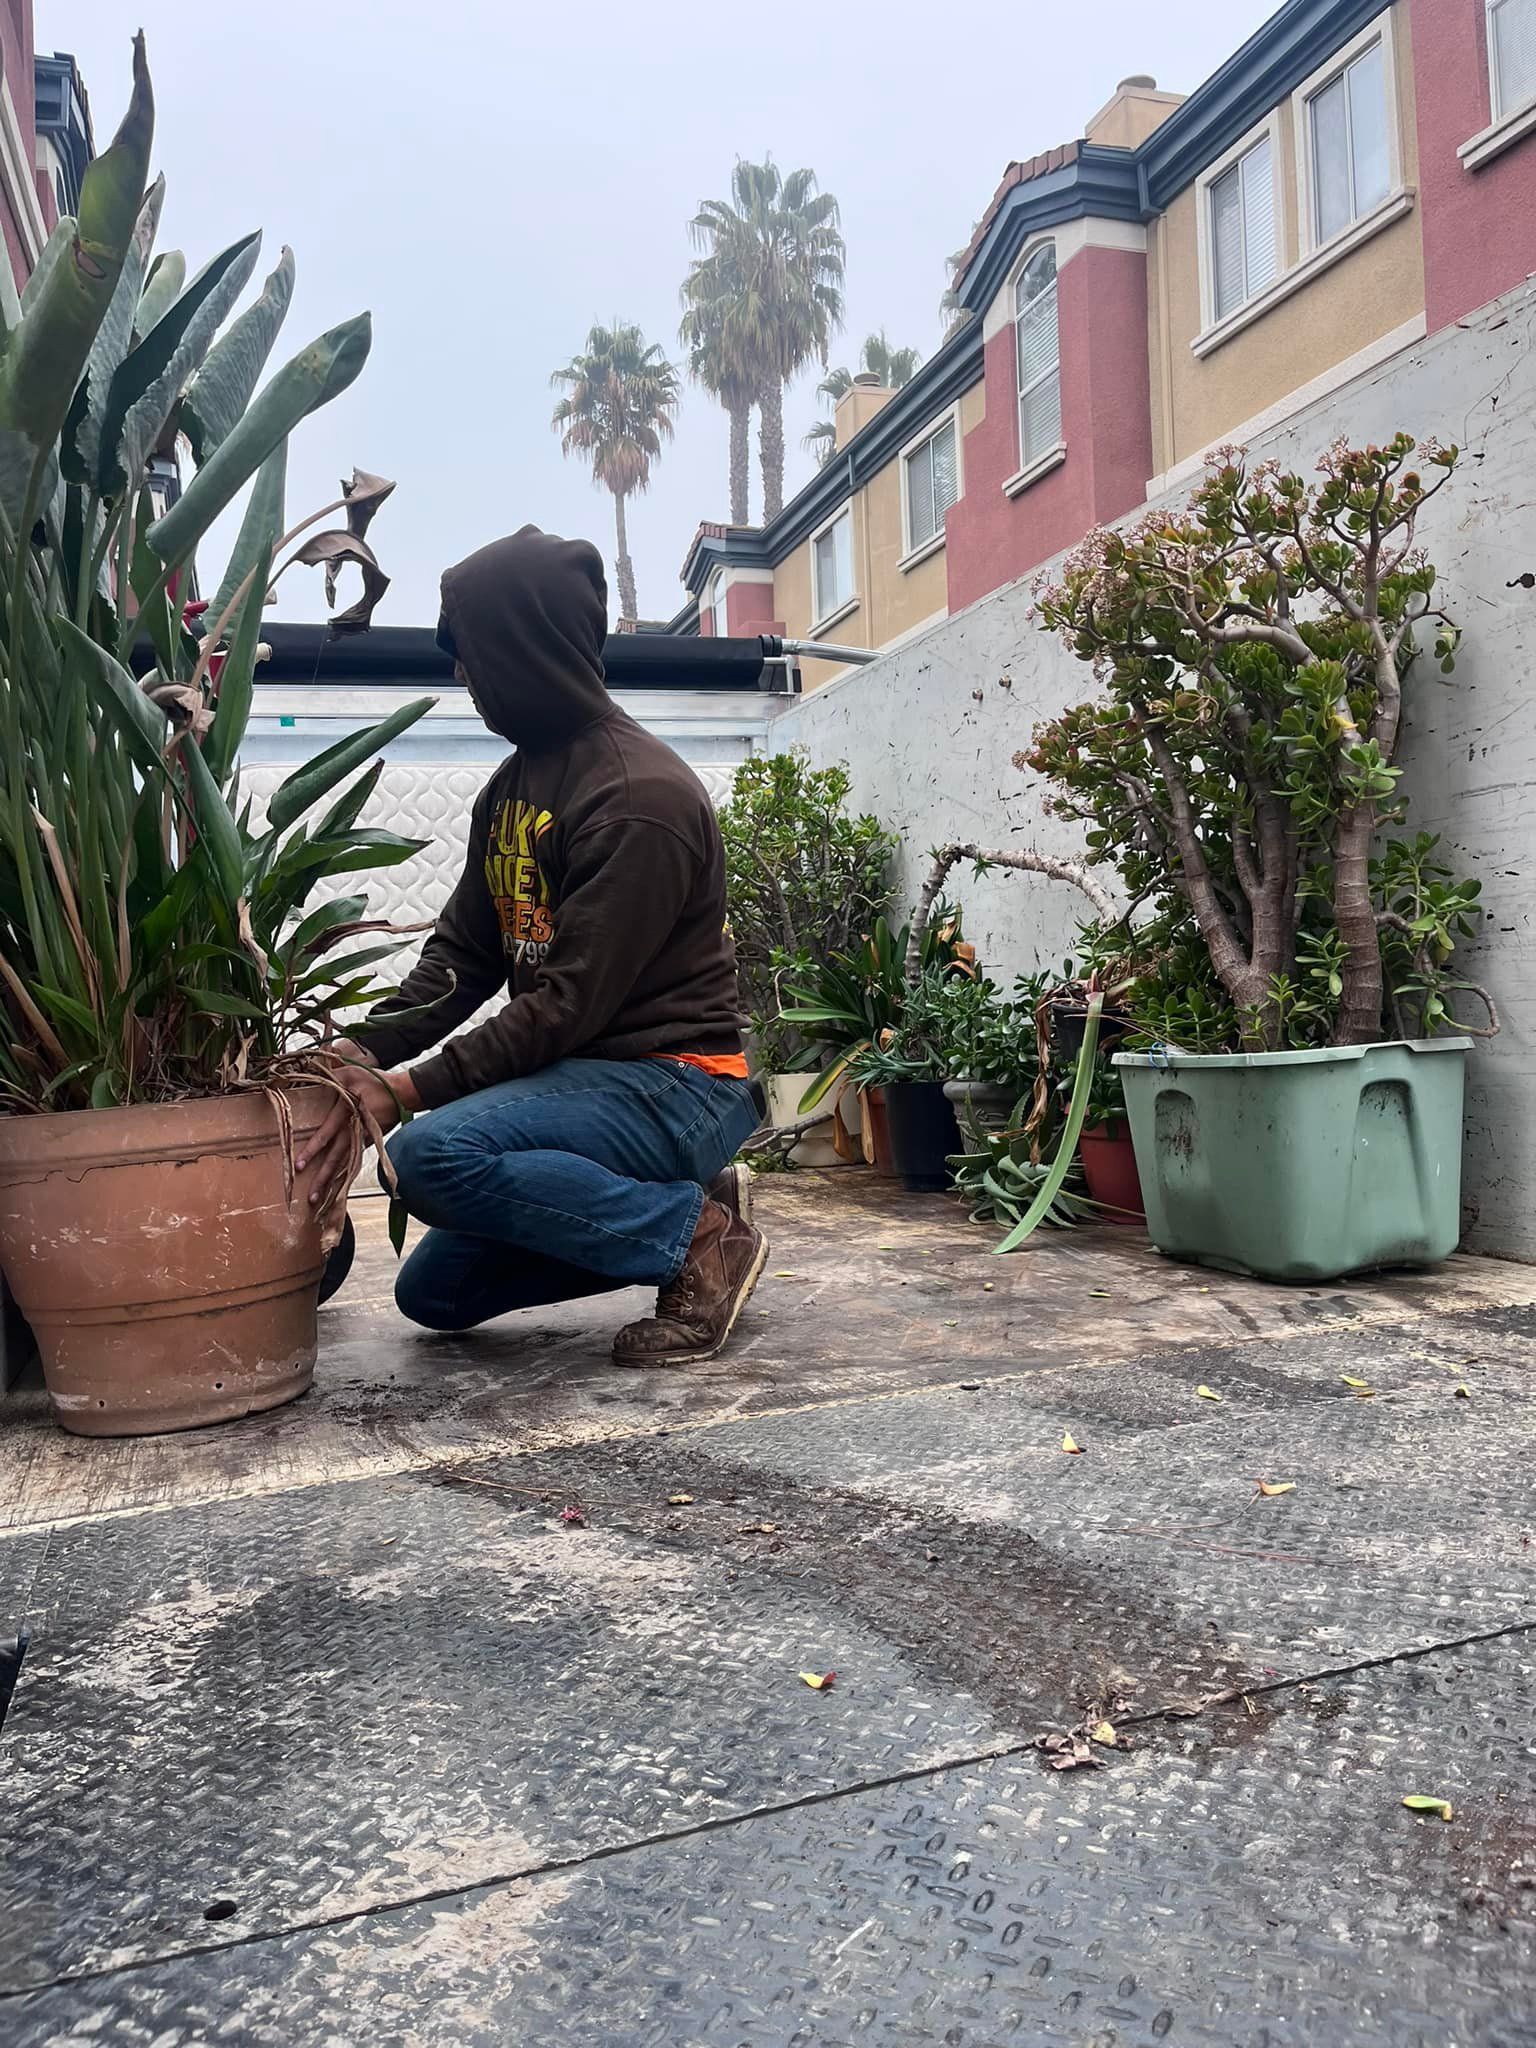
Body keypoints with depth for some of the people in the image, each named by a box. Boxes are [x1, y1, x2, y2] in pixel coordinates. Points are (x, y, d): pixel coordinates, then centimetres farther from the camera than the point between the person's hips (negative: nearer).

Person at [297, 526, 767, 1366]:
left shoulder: (640, 794, -19)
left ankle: (698, 1232, -11)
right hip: (582, 1075, 9)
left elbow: (570, 1003, -23)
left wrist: (403, 1091, -22)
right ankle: (684, 1208, 13)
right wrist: (361, 1054, -8)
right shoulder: (513, 784, 10)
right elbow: (459, 956, 7)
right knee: (434, 1291, 10)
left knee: (433, 1153, -30)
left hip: (673, 1084, -9)